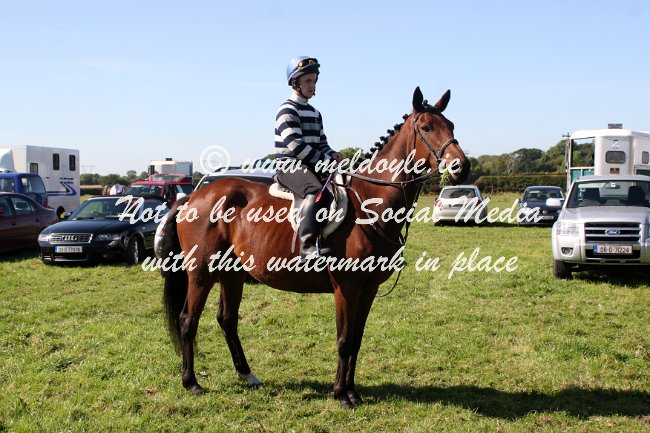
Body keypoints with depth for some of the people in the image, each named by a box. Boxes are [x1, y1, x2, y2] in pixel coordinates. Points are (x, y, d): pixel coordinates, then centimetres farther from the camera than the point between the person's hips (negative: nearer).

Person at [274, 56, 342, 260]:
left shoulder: (315, 114, 21)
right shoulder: (287, 110, -6)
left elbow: (321, 143, 24)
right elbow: (296, 145, -17)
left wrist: (332, 154, 0)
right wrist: (326, 160, -15)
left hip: (313, 166, 9)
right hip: (290, 166, -9)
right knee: (316, 191, -37)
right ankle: (309, 247, -45)